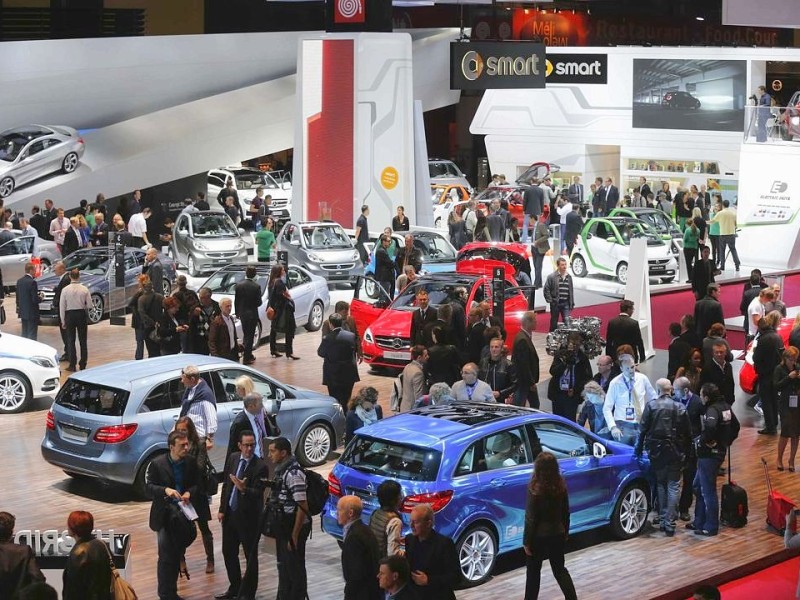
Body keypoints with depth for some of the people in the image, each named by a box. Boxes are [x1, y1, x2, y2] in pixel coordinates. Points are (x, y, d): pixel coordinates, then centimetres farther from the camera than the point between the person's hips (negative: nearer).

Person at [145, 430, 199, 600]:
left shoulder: (191, 463, -2)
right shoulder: (157, 463, -10)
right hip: (164, 515, -4)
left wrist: (189, 493, -16)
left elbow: (197, 484, 6)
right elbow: (148, 487, -9)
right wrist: (165, 490, -26)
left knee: (177, 555, 12)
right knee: (166, 557, -6)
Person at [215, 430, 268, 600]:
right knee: (228, 552, 17)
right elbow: (226, 484, 9)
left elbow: (258, 493, -19)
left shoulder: (260, 466, -16)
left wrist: (244, 489, -37)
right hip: (230, 514, 6)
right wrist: (222, 509, 6)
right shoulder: (233, 458, 2)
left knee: (250, 556, 5)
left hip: (248, 516, -6)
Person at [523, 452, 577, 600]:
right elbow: (566, 512, 6)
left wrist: (527, 541, -9)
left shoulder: (535, 489, -19)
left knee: (533, 571, 11)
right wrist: (566, 532, 19)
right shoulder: (561, 485, -3)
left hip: (539, 536, -5)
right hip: (557, 534, 5)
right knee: (560, 569, 17)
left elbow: (530, 518, -16)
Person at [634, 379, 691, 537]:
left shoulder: (651, 406, -5)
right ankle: (670, 524, -6)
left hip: (656, 452, 0)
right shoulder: (680, 407, -2)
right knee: (673, 486, 2)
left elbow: (643, 430, -5)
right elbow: (687, 433, 0)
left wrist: (638, 449, 5)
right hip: (675, 452, 0)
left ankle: (662, 520, 18)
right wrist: (686, 451, 10)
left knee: (660, 485, 16)